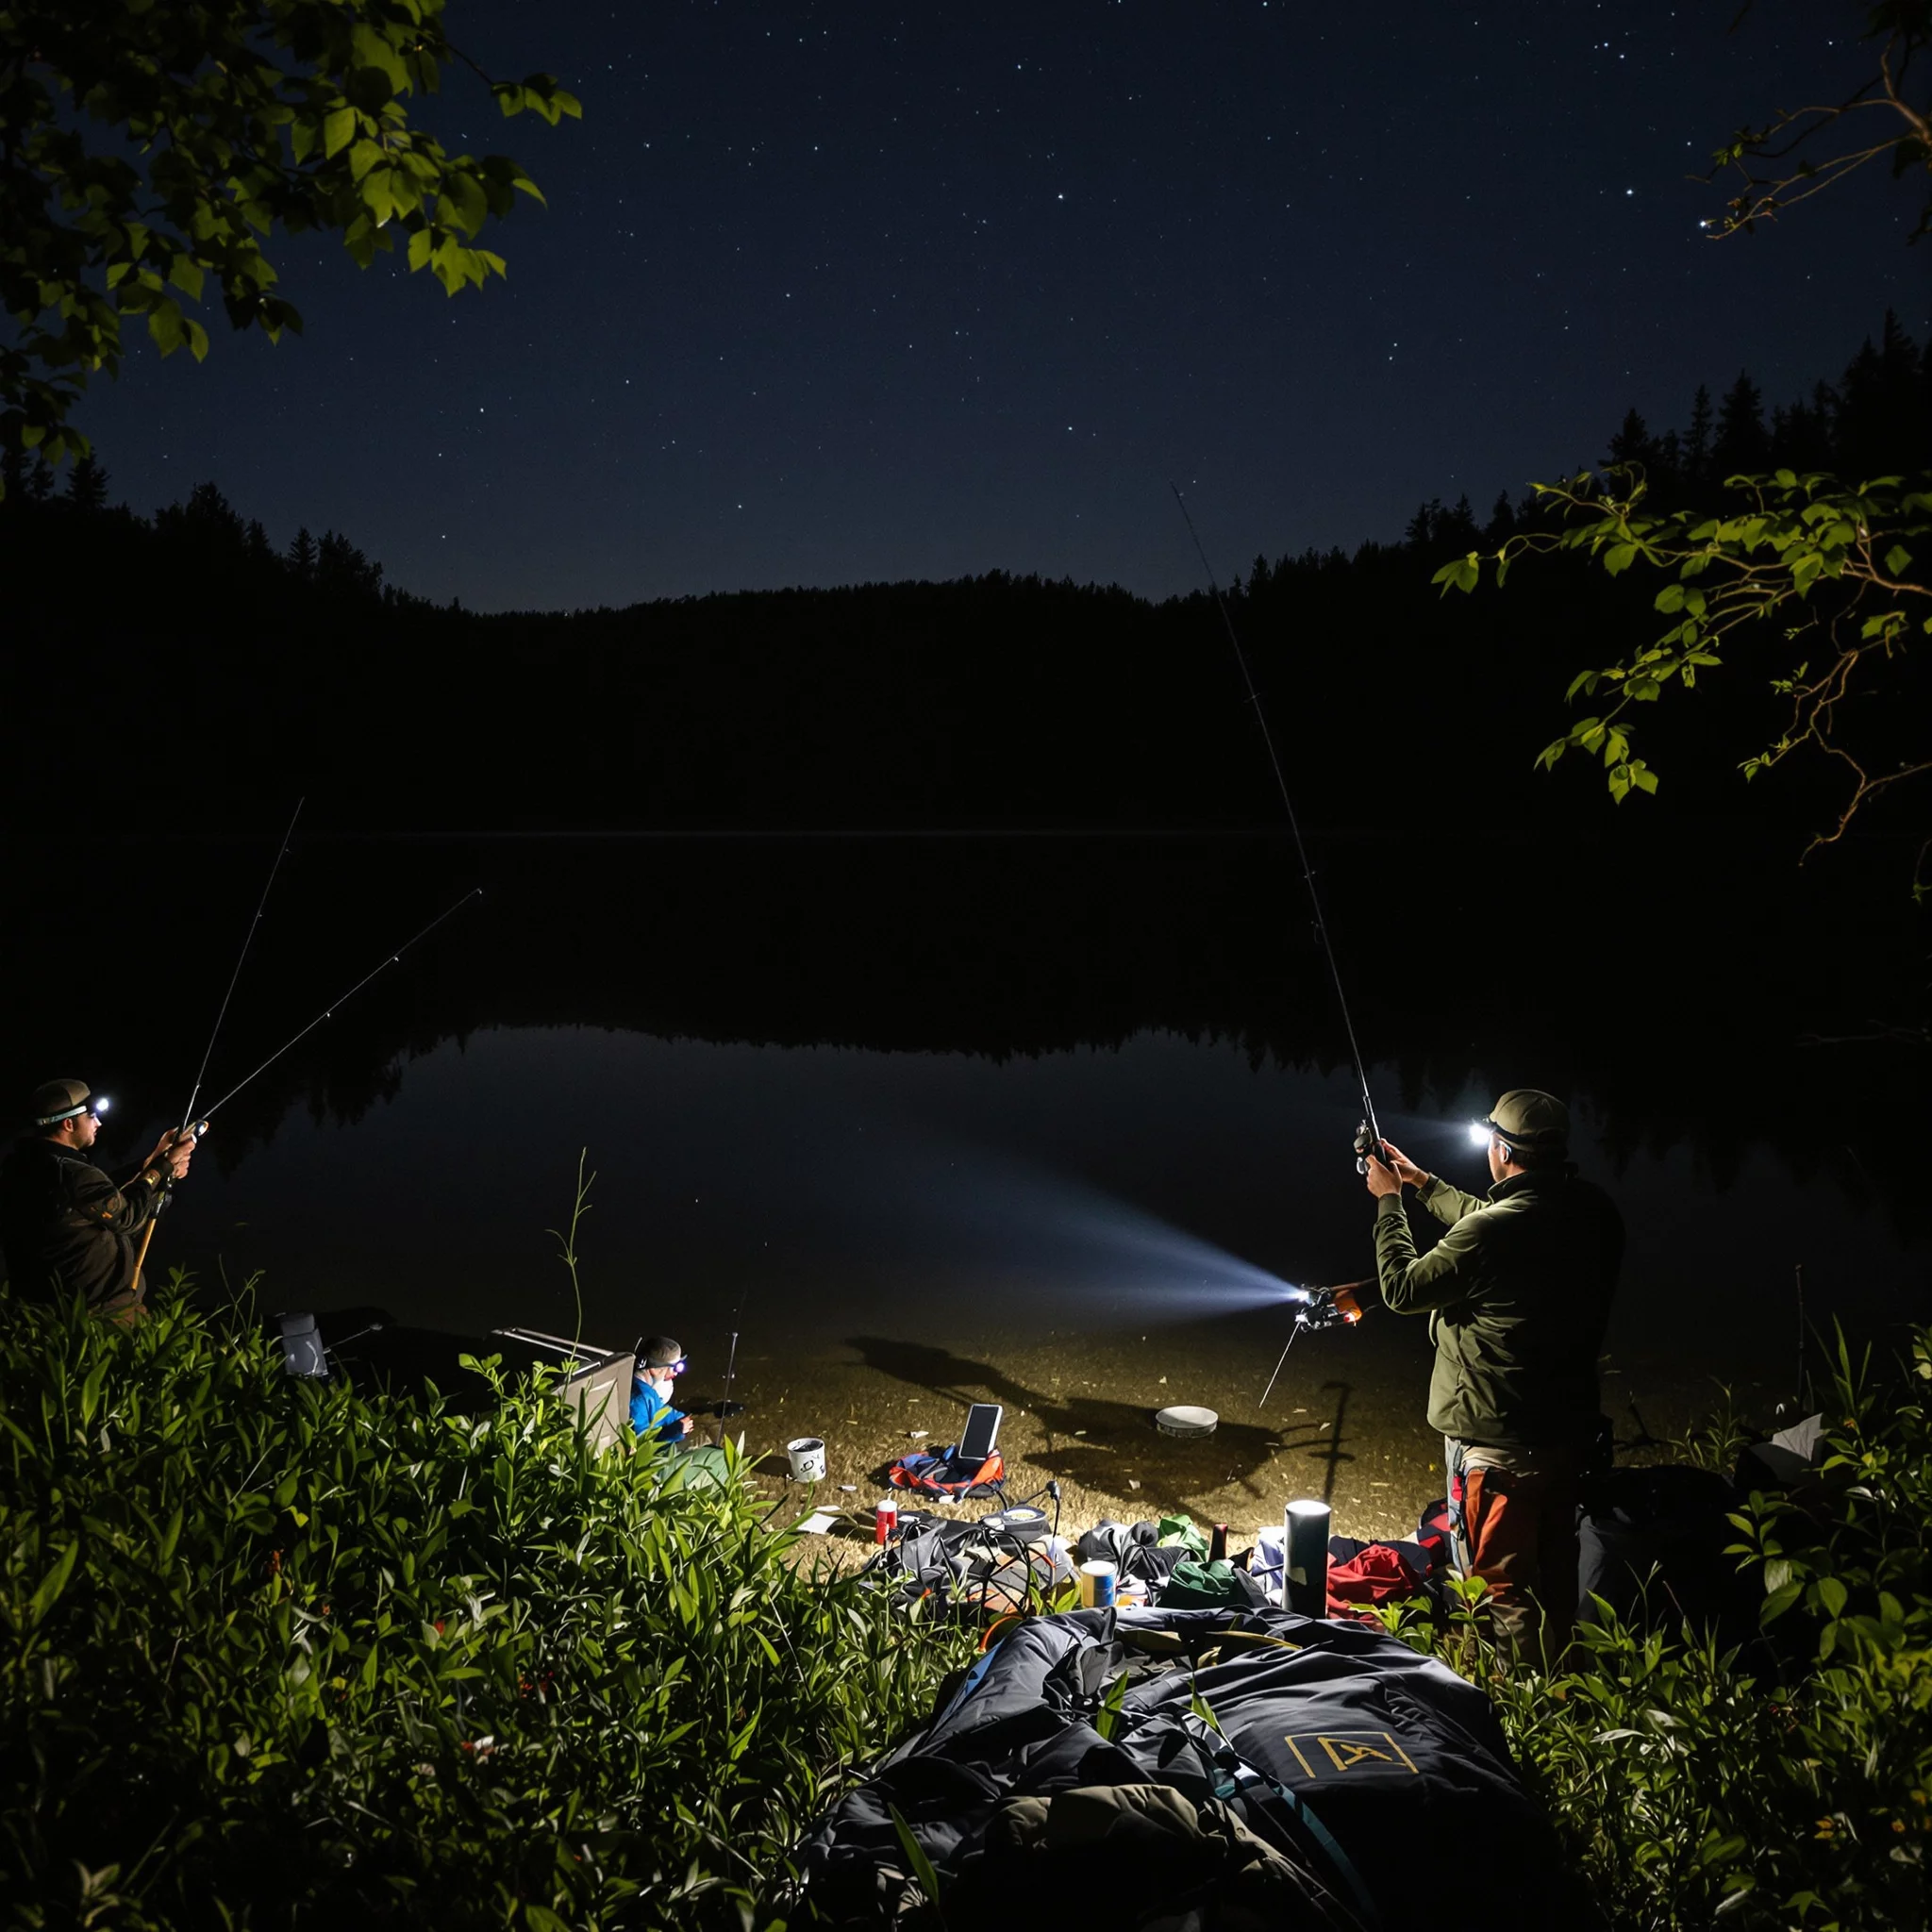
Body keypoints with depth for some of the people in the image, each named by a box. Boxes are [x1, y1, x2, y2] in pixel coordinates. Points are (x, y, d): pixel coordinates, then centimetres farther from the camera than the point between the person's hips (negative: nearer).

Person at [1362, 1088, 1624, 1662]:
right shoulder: (1596, 1213, -6)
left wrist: (1388, 1200, -2)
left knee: (1502, 1583, 10)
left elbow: (1402, 1288, -15)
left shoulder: (1493, 1233, -31)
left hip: (1498, 1440, -8)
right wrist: (1422, 1182, 21)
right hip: (1570, 1427, 8)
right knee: (1555, 1570, 26)